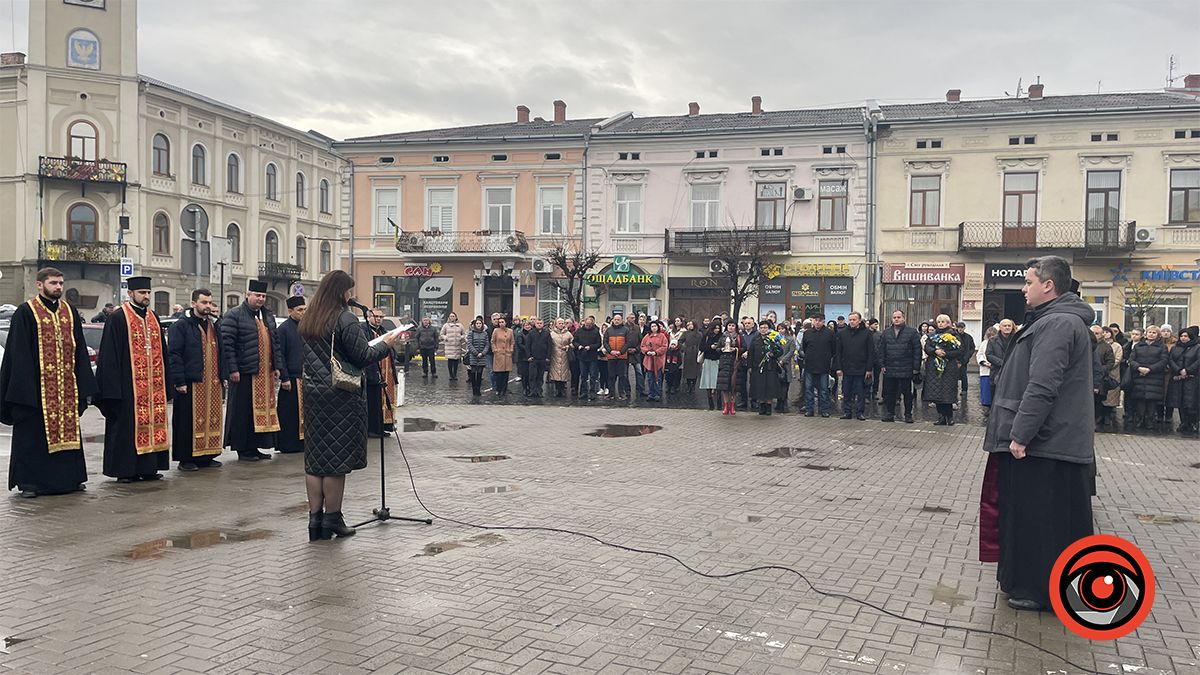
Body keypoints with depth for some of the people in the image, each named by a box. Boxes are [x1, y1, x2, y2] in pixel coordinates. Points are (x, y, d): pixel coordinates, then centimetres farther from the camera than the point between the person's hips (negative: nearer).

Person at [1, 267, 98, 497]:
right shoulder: (25, 313, -3)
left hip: (67, 387, 5)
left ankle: (69, 477, 18)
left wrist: (84, 384, 7)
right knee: (33, 434, 1)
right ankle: (29, 482, 9)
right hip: (36, 387, -5)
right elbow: (19, 354, -7)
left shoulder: (70, 312, 12)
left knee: (68, 430, 9)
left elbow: (80, 351, 13)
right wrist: (24, 388, -14)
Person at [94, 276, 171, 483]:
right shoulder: (118, 319, -4)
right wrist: (113, 386, -15)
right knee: (126, 426, -1)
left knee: (151, 424, 8)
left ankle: (148, 467, 15)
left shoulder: (153, 318, 14)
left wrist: (165, 383, 13)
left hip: (153, 386, 6)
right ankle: (125, 470, 6)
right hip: (128, 385, -6)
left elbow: (162, 352, 18)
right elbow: (109, 355, -9)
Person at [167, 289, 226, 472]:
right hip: (191, 384, -7)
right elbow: (174, 354, -10)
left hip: (213, 383, 7)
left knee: (212, 420, 9)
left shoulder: (213, 325, 17)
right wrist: (179, 381, -17)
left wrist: (222, 377, 14)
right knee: (189, 422, -3)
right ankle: (186, 459, 4)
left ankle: (206, 455, 18)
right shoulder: (181, 326, -4)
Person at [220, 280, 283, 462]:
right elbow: (227, 343, -12)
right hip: (244, 372, -7)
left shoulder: (268, 316, 17)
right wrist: (233, 369, -17)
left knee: (263, 408, 8)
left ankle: (254, 447, 17)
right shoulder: (233, 315, -5)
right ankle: (243, 449, 5)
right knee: (244, 412, -2)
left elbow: (276, 343, 19)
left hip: (265, 373, 7)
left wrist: (277, 366, 12)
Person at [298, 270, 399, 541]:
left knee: (315, 457, 10)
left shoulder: (308, 321, 11)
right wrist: (386, 344, 4)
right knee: (337, 457, 1)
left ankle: (315, 518, 13)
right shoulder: (346, 319, -12)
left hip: (312, 394, 7)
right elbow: (362, 357, -11)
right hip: (340, 396, -7)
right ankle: (332, 519, 7)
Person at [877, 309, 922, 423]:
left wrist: (916, 367, -8)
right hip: (889, 369, 3)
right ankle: (890, 413, 16)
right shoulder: (886, 332, 10)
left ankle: (908, 414, 13)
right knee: (889, 392, 7)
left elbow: (917, 350, -3)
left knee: (907, 393, 4)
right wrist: (881, 365, 2)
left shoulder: (912, 332, 0)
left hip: (906, 370, -3)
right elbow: (881, 350, 11)